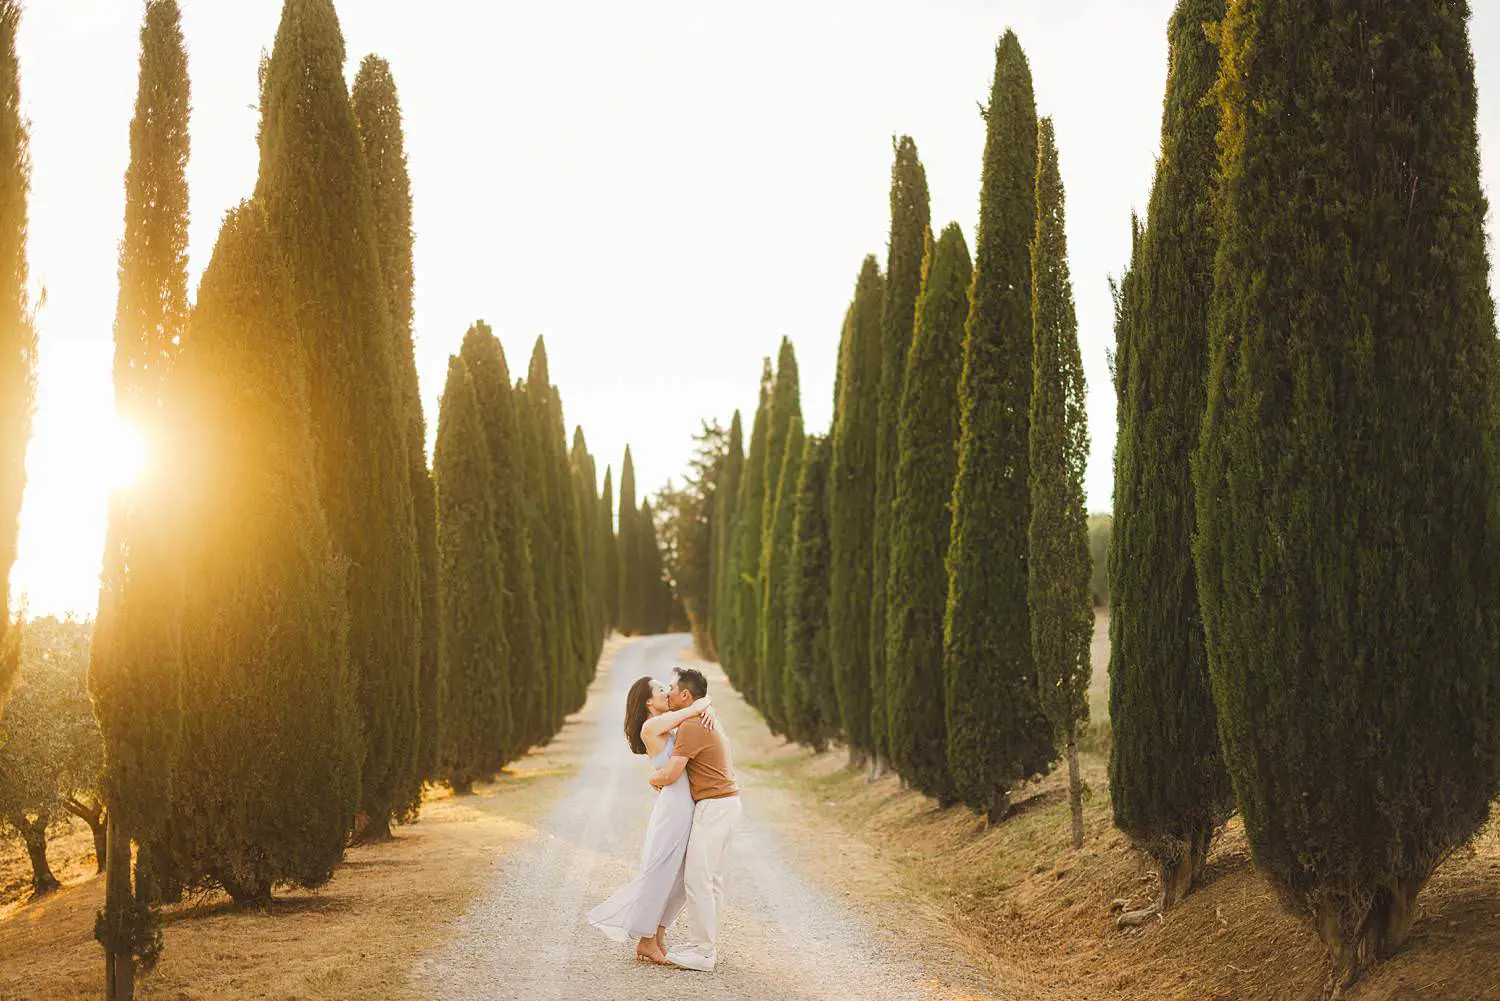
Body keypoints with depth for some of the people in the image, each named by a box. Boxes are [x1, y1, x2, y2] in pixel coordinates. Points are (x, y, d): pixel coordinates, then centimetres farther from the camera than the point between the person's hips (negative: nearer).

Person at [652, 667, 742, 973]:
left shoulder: (691, 727, -16)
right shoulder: (707, 721, 17)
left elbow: (669, 775, -20)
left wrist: (653, 779, 2)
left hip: (713, 807, -10)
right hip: (726, 802, 10)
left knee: (697, 878, -7)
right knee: (712, 878, 14)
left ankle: (702, 953, -4)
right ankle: (706, 943, 19)